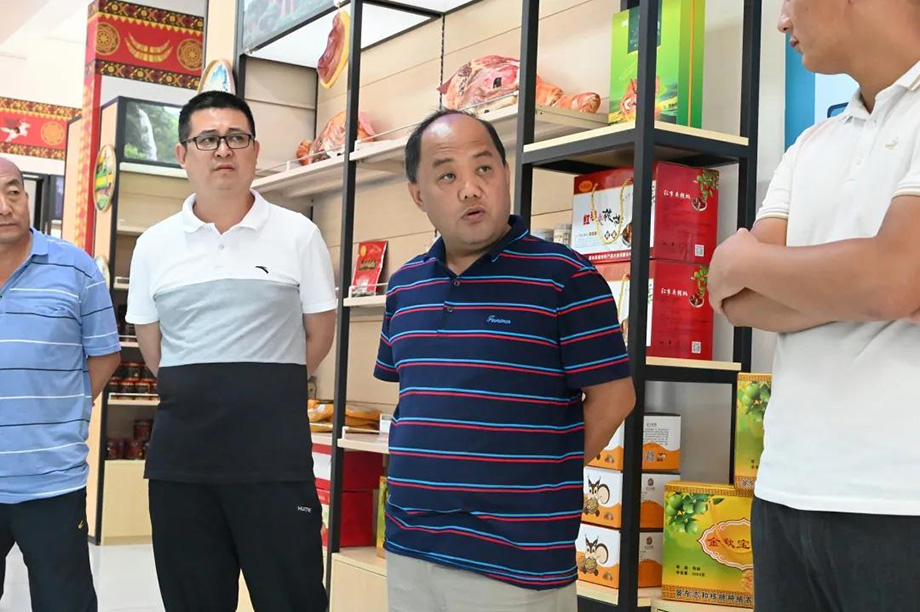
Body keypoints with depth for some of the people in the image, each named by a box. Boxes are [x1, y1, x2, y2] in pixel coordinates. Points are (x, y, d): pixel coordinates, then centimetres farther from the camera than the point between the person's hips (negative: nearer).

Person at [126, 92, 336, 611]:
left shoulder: (298, 235, 0)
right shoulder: (154, 246, 7)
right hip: (179, 455, 3)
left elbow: (319, 334, 6)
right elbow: (152, 347, 16)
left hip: (274, 455, -2)